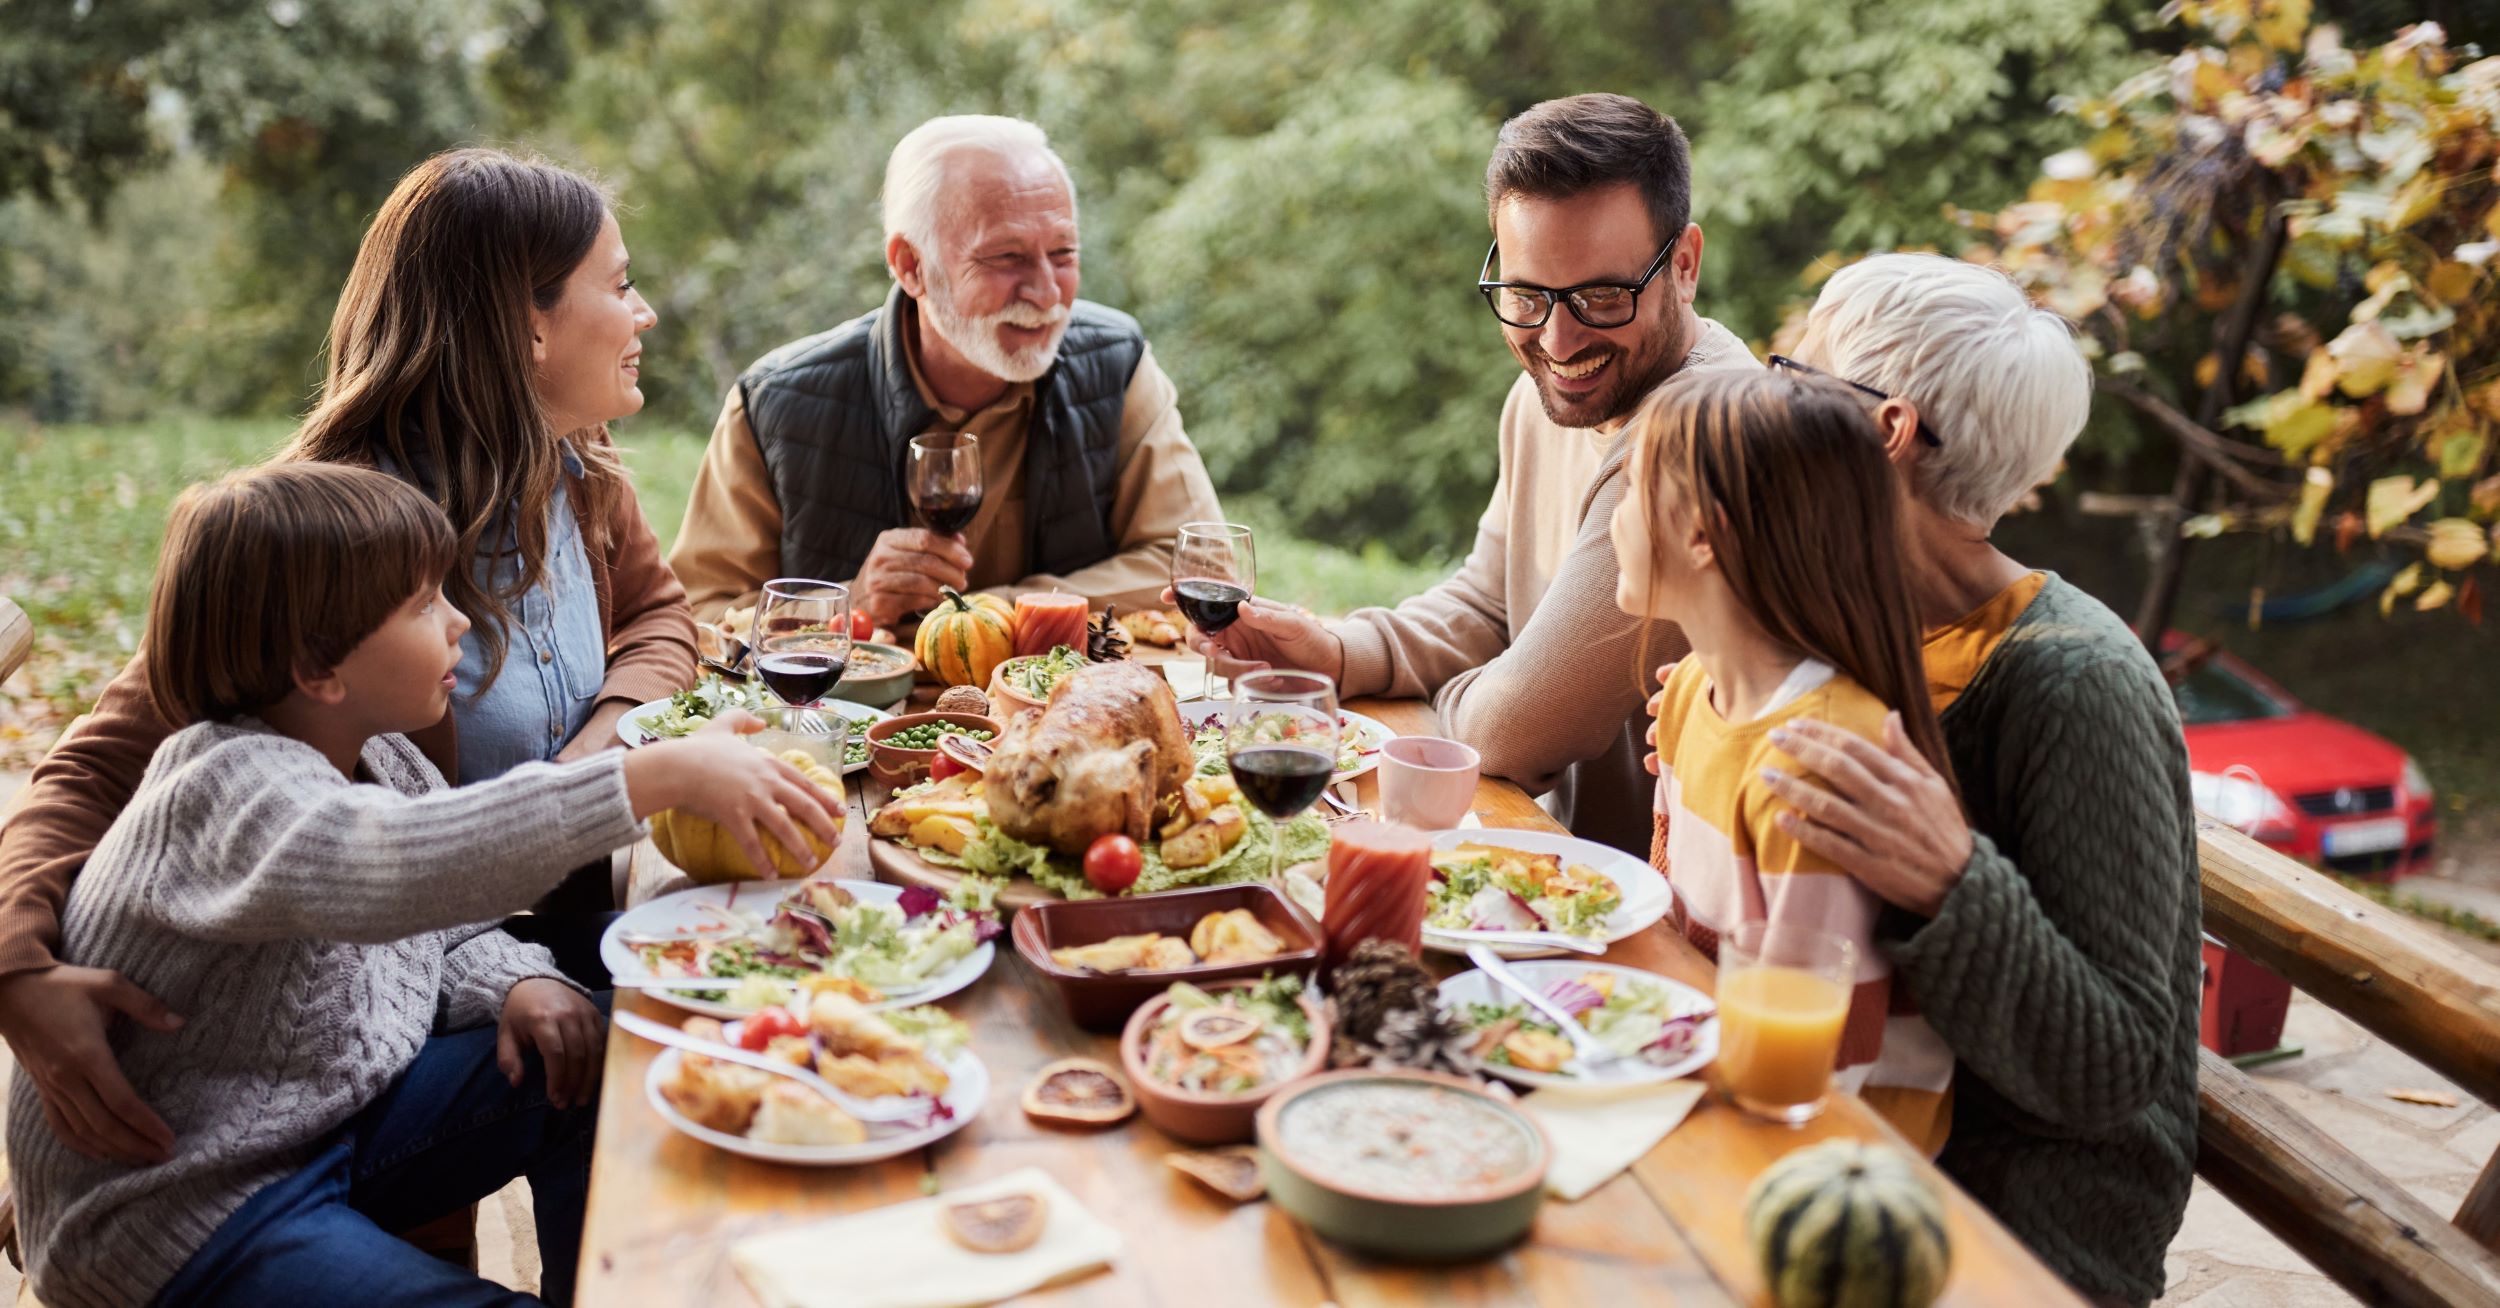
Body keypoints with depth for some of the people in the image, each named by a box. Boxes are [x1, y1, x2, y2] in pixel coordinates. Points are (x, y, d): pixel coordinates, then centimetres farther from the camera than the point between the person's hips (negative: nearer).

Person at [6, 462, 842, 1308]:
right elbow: (392, 864, -48)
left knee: (612, 1067, -4)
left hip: (334, 1105, 8)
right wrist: (660, 776, -51)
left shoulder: (381, 757, 1)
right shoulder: (230, 787, -26)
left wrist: (515, 984, -13)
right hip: (186, 1213, -8)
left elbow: (449, 934, 12)